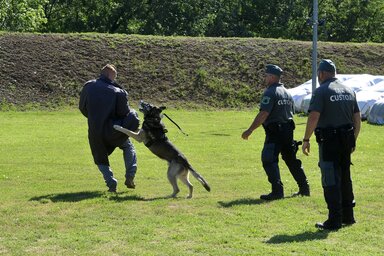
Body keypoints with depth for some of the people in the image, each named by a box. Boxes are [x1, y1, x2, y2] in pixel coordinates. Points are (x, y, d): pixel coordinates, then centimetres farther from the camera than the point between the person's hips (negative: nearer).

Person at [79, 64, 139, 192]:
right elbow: (124, 113, -8)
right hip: (112, 131, -1)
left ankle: (111, 184, 6)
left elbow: (82, 107, 9)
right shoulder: (118, 92, -11)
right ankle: (130, 177, 16)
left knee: (100, 160, 22)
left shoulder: (88, 86, -2)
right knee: (128, 146, 27)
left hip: (94, 132, 2)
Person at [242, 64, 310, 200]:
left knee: (269, 160, -8)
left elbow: (263, 114, -20)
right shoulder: (287, 93, 16)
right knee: (291, 160, 17)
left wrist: (250, 130, -19)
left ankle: (277, 191, -16)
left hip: (274, 132, -9)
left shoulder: (270, 92, -12)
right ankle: (304, 188, 22)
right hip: (288, 131, 9)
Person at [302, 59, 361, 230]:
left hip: (329, 141, -7)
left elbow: (313, 117, -18)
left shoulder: (321, 91, -10)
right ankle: (348, 216, 24)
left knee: (331, 181, -3)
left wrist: (306, 140, -11)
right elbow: (357, 118, 13)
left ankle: (334, 221, -4)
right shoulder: (349, 91, 12)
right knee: (345, 179, 17)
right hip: (347, 140, 7)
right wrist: (353, 140, 21)